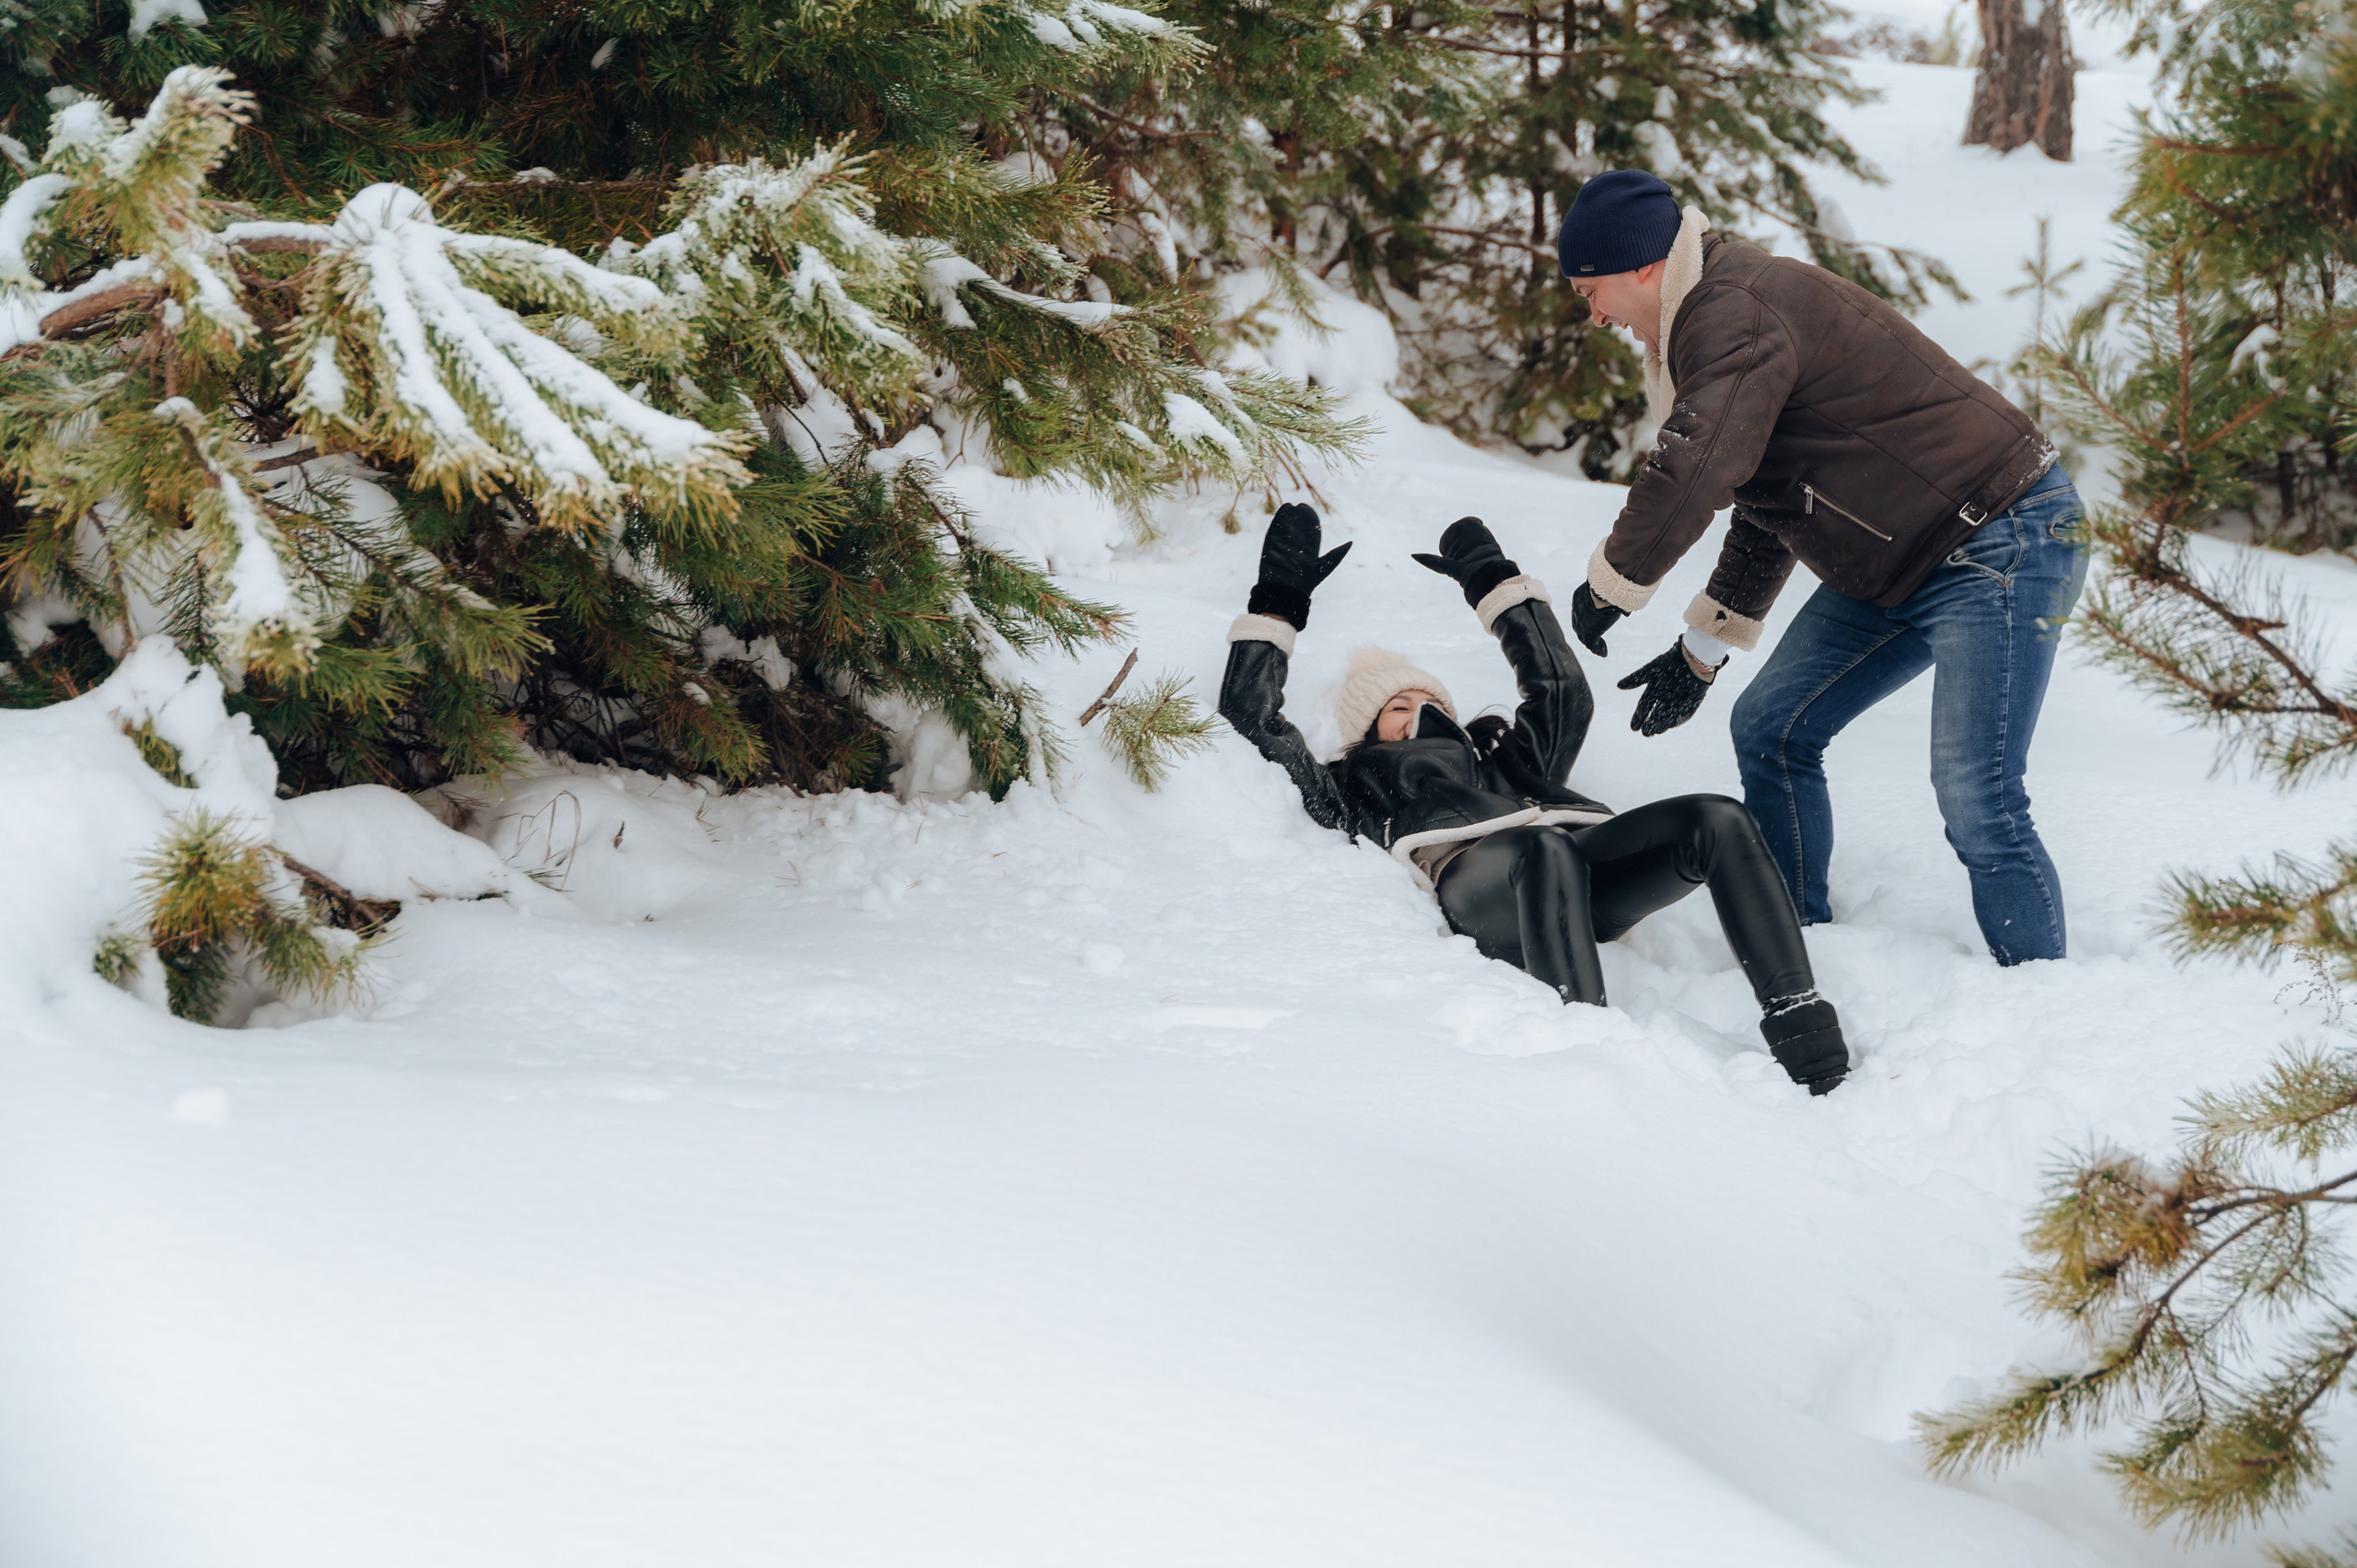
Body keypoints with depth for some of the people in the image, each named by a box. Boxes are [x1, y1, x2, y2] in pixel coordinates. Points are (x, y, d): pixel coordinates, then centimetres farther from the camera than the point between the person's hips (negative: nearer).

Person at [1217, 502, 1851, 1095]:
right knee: (1545, 851, -43)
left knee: (1719, 821, -25)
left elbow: (1560, 689, 49)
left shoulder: (1501, 755, 45)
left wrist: (1497, 582, 55)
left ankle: (1810, 1048, -38)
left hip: (1585, 858, 5)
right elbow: (1253, 718, 30)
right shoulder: (1360, 787, 35)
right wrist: (1277, 604, 35)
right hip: (1476, 875, -5)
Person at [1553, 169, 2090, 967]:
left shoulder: (1736, 312, -19)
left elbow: (1692, 474, -30)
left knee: (1976, 802, -15)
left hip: (2001, 544, -11)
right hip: (1902, 565, 11)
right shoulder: (1716, 318, 16)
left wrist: (1610, 584, -12)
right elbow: (1765, 512, 25)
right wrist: (1702, 650, 25)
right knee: (1771, 730, 10)